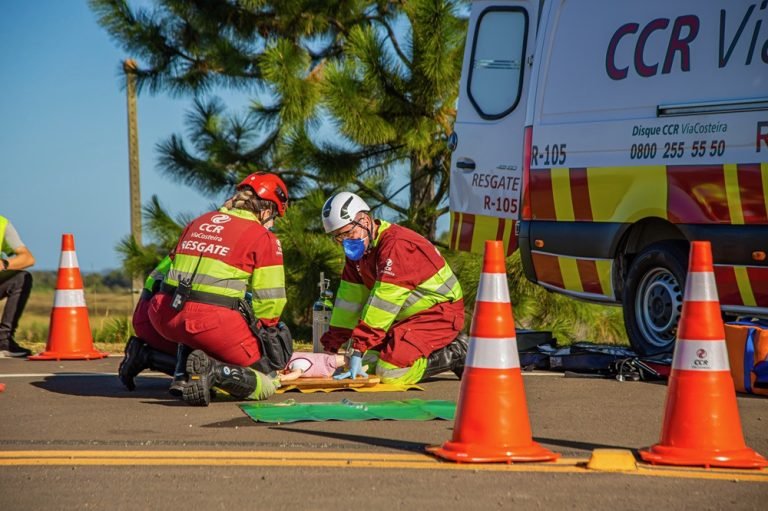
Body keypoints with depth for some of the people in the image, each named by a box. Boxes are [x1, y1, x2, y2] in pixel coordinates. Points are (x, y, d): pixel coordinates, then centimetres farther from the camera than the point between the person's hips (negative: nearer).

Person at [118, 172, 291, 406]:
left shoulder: (200, 222, 21)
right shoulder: (263, 238, 3)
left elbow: (165, 270, 26)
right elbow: (269, 301, 0)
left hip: (166, 318, 7)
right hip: (216, 322, -6)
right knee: (265, 384, 1)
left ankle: (146, 351, 11)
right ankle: (213, 370, -25)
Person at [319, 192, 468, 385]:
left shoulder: (397, 246, -25)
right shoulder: (359, 249, 5)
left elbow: (382, 304, -29)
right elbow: (349, 299, 6)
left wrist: (357, 350, -31)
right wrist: (331, 346, 2)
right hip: (409, 316, 10)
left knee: (389, 373, -23)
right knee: (367, 362, -2)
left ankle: (455, 353, -4)